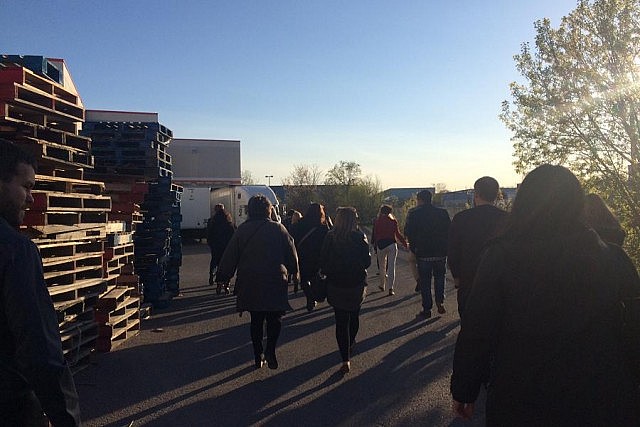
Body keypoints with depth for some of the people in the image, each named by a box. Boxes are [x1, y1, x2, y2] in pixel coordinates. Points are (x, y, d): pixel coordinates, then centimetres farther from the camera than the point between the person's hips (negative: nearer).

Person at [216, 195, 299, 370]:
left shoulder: (242, 230, 0)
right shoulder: (278, 228, -3)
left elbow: (230, 255, 2)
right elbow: (292, 254, 3)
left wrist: (223, 276, 11)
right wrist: (294, 271, 19)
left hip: (249, 283, 2)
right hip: (275, 281, -2)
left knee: (256, 319, 13)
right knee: (275, 317, 9)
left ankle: (258, 355, 17)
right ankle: (270, 350, -10)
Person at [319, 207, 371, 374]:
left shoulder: (330, 238, -9)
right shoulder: (360, 237, -13)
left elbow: (323, 262, -6)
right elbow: (367, 262, -7)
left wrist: (326, 272, 12)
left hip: (336, 285, 0)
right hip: (357, 285, 0)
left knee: (341, 321, 4)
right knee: (354, 316, 23)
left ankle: (346, 359, -1)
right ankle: (350, 344, 43)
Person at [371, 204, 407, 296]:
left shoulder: (377, 222, 1)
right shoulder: (393, 221, -1)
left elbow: (374, 235, 1)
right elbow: (398, 234, -2)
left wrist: (375, 248, 7)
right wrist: (405, 243, 7)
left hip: (380, 245, 1)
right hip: (391, 244, -1)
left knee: (382, 266, 16)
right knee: (391, 266, 0)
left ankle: (382, 285, 28)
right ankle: (391, 288, -7)